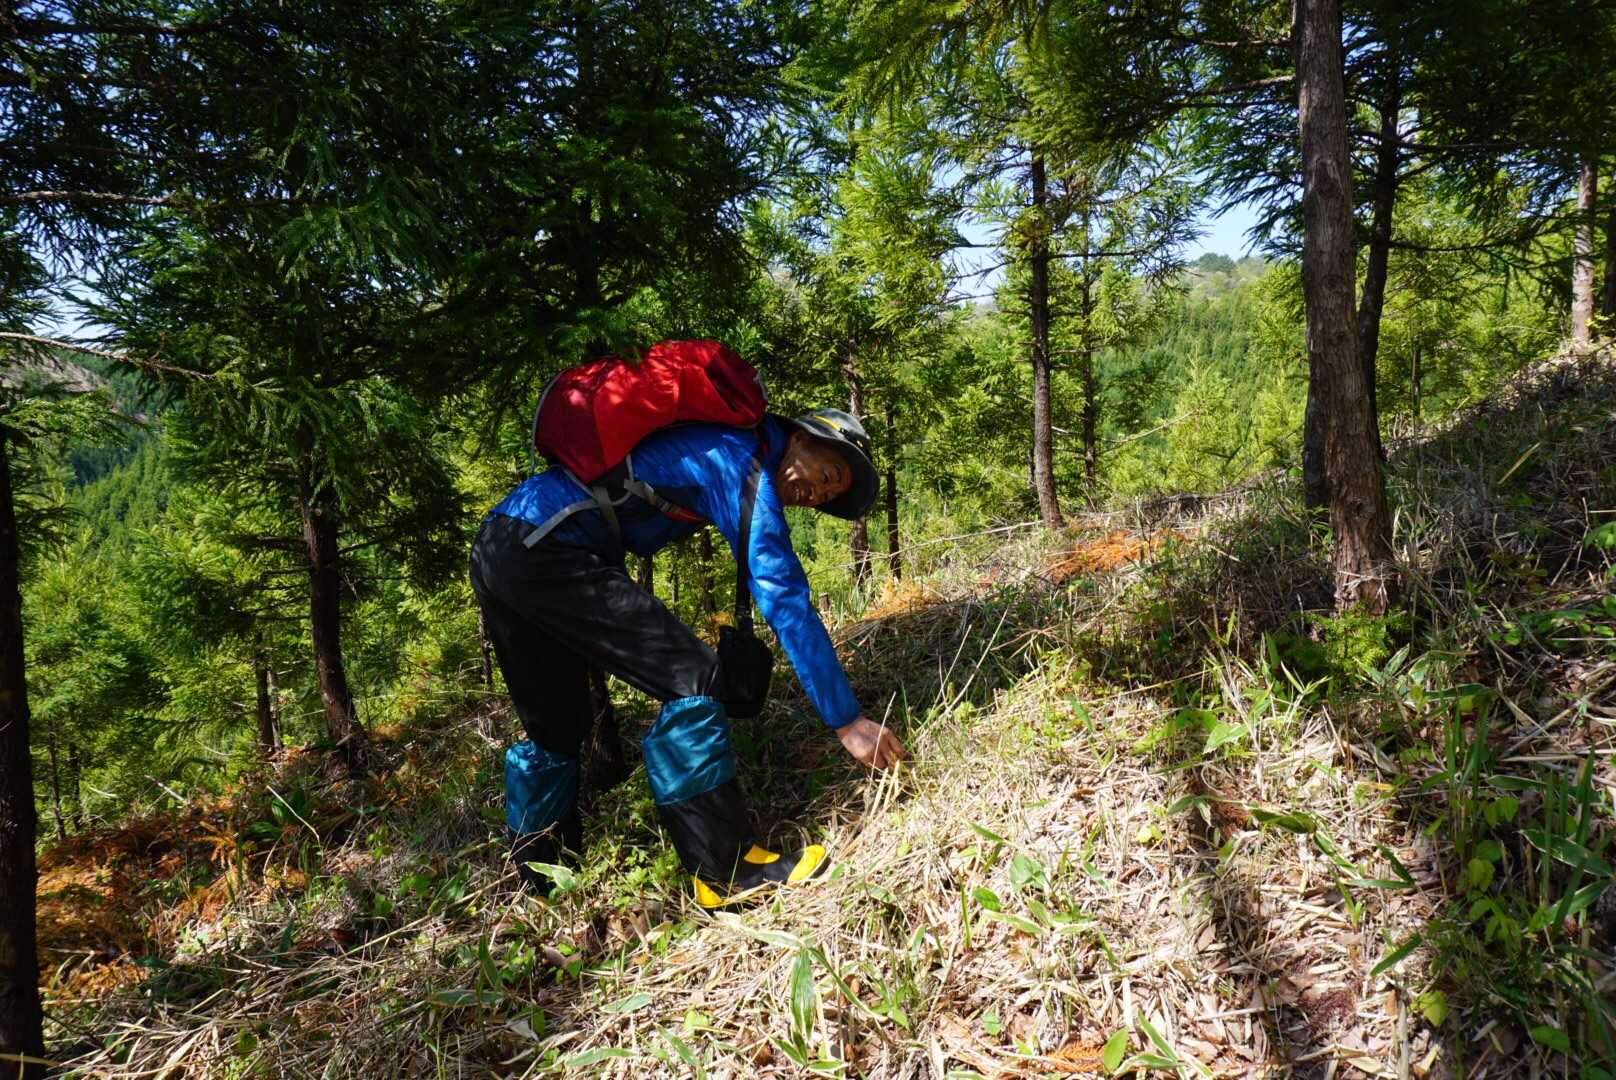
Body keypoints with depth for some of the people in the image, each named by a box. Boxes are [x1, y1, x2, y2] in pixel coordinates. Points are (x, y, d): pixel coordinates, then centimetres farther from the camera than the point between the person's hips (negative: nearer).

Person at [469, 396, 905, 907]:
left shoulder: (713, 446, 18)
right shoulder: (743, 466, -8)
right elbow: (786, 603, -12)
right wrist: (846, 720, -9)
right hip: (544, 553, -10)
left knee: (554, 728, 20)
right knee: (691, 682, -11)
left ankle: (537, 883, 33)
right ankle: (728, 873, -5)